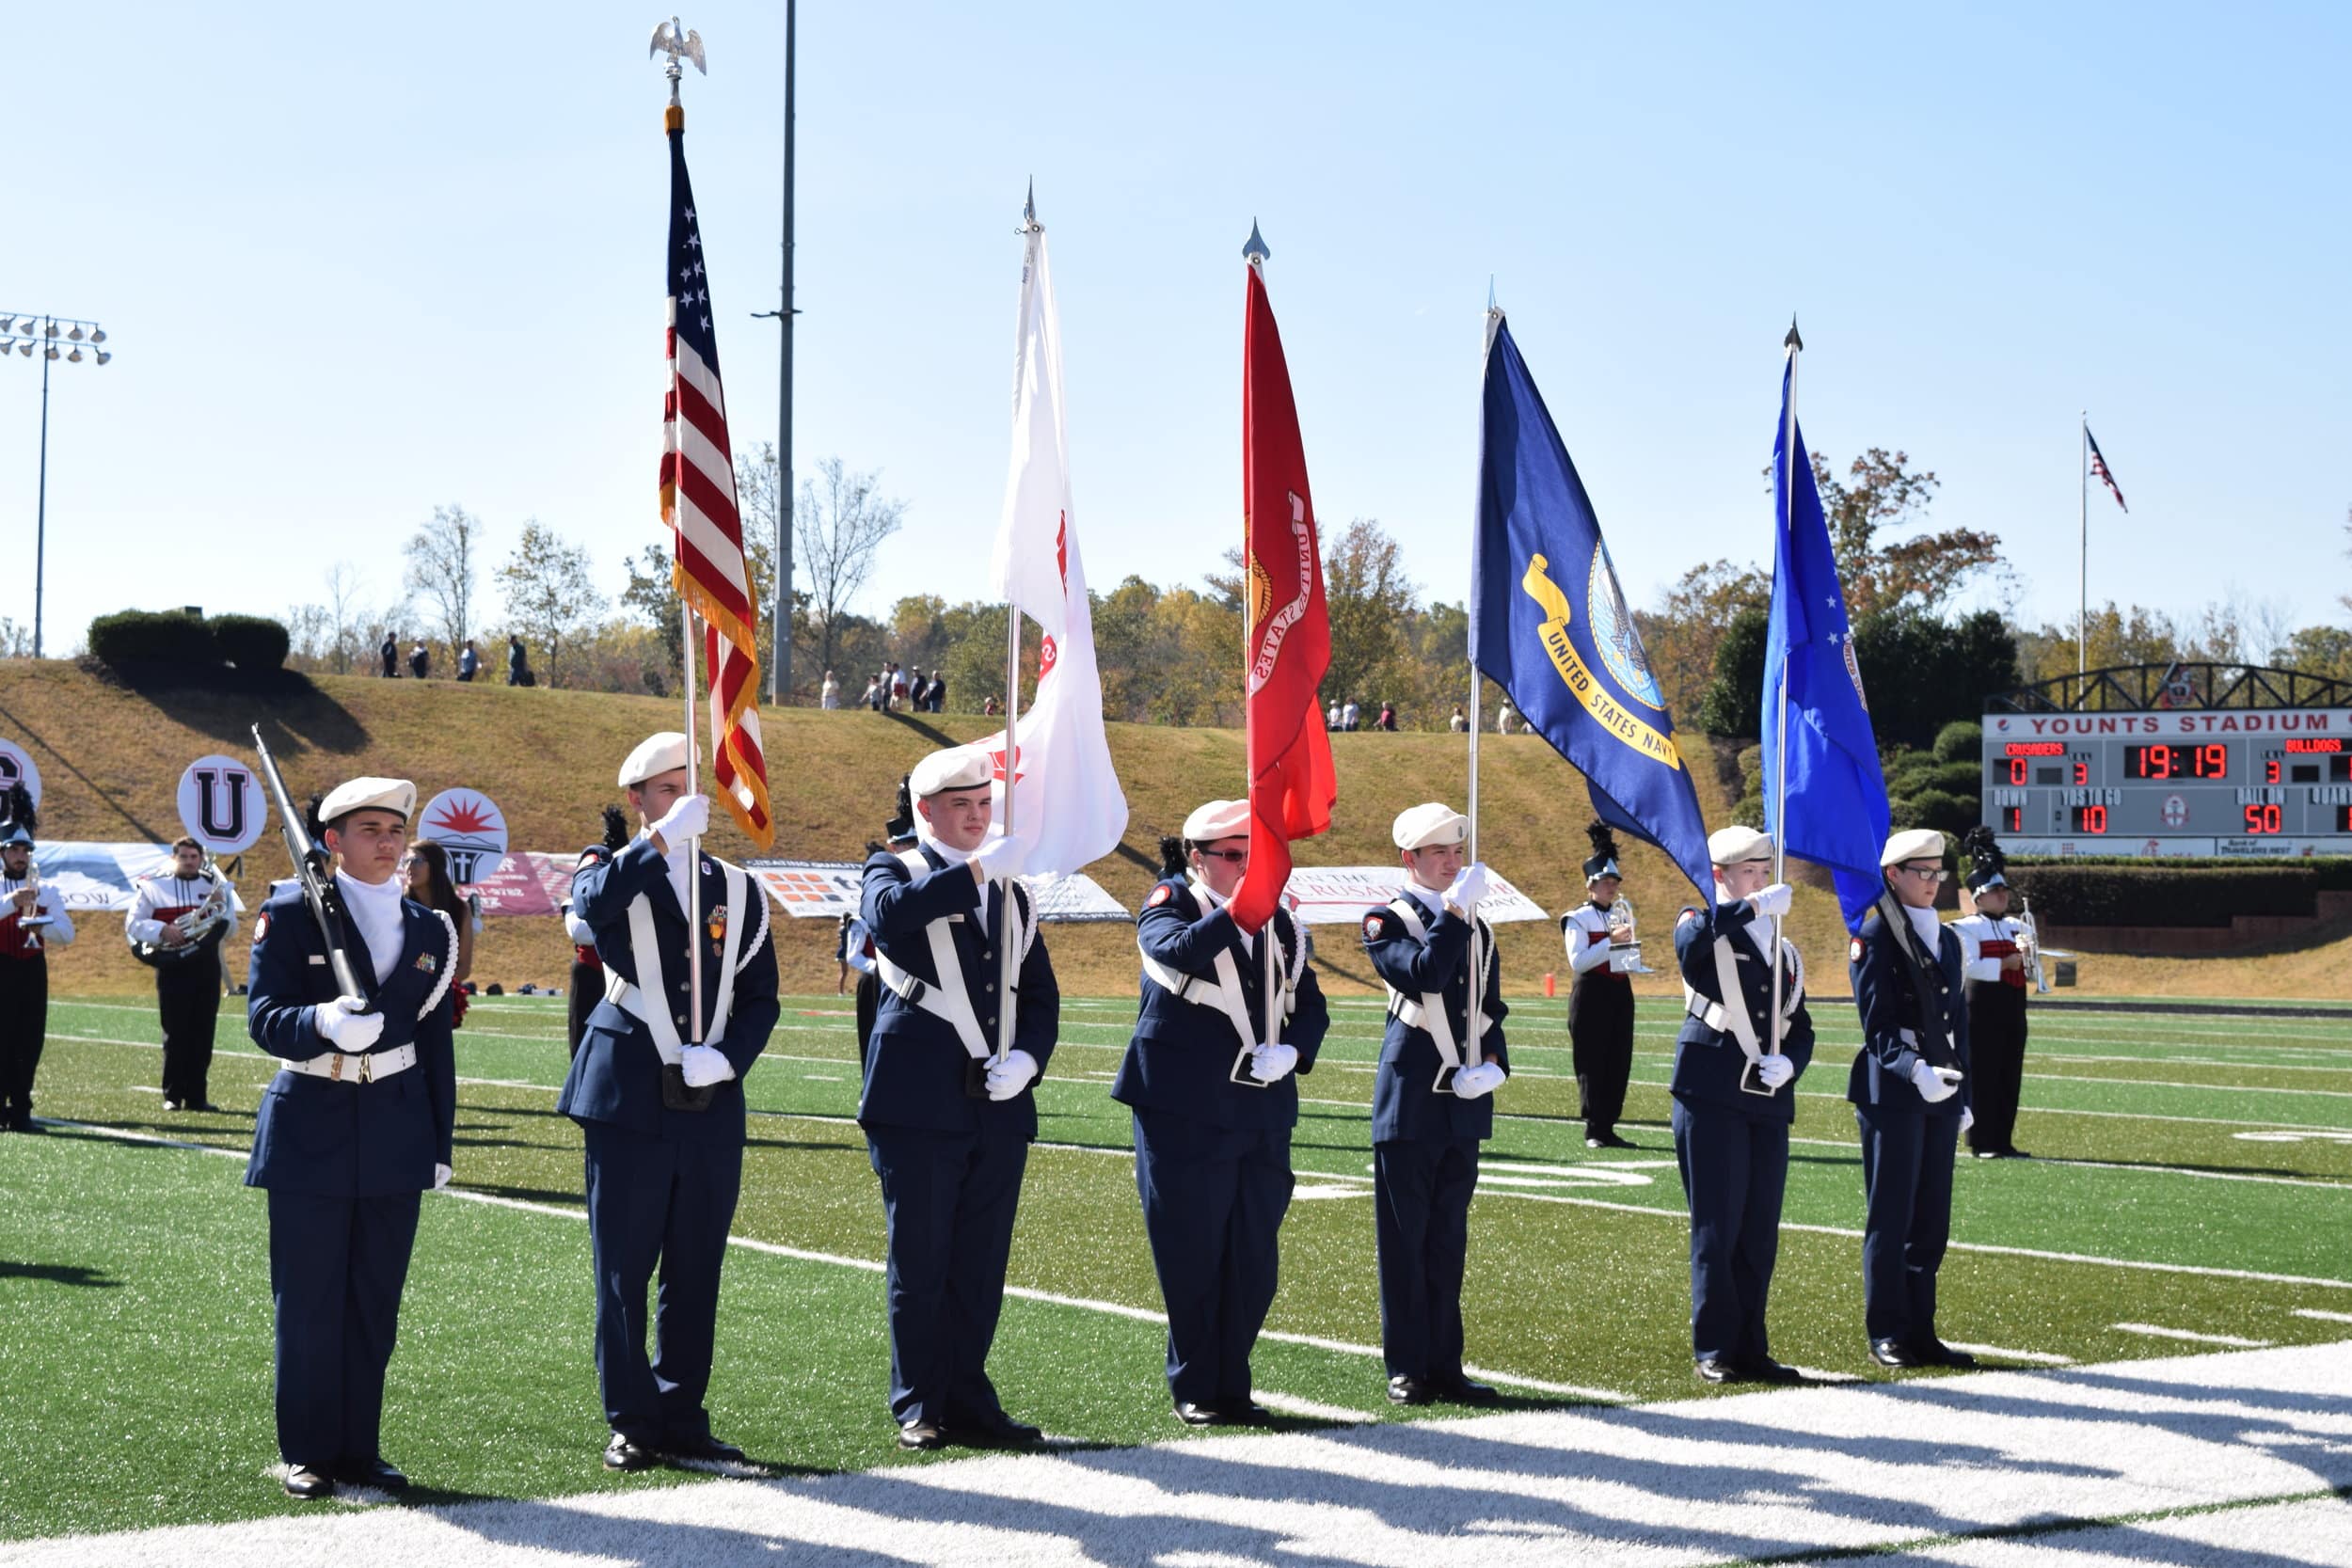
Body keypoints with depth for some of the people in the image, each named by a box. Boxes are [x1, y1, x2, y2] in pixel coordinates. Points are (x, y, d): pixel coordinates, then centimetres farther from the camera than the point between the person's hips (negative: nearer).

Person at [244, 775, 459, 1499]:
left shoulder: (430, 928, 9)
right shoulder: (290, 913, -3)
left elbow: (436, 1043, 13)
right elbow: (263, 1015, -12)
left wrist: (440, 1142, 11)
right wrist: (324, 1023, -33)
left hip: (395, 1133, 4)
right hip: (311, 1129, -4)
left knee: (377, 1301, 7)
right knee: (308, 1300, 2)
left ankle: (359, 1447, 17)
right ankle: (307, 1453, 12)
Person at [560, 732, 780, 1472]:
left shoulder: (738, 891, 11)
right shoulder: (613, 871, 2)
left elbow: (760, 999, 10)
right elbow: (594, 902, -24)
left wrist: (728, 1057, -8)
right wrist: (664, 836, -29)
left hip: (712, 1107, 3)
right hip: (629, 1104, -3)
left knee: (697, 1273, 8)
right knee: (622, 1271, 1)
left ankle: (683, 1418, 18)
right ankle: (631, 1423, 11)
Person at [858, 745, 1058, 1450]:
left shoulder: (1012, 894, 18)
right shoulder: (895, 872, 3)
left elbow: (1041, 996, 16)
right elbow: (889, 915, -23)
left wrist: (1027, 1058, -3)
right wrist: (977, 870, -22)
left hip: (999, 1103, 5)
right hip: (918, 1102, -5)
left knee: (981, 1264, 6)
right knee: (920, 1260, 0)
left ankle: (967, 1399, 15)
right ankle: (919, 1406, 9)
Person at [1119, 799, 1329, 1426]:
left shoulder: (1279, 922, 13)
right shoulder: (1169, 905, -2)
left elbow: (1310, 1005, 14)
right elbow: (1180, 951, -25)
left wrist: (1292, 1051, -5)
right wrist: (1239, 910, -35)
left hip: (1263, 1113, 5)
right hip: (1184, 1112, -5)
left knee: (1254, 1257, 5)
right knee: (1192, 1252, 0)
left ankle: (1233, 1385, 16)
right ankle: (1195, 1389, 12)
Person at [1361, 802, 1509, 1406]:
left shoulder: (1477, 930, 15)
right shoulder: (1387, 921, -4)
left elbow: (1491, 1011, 18)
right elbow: (1423, 976, -21)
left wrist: (1493, 1064, 0)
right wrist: (1455, 910, -19)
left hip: (1464, 1101, 5)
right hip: (1410, 1101, -5)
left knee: (1449, 1240, 9)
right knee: (1405, 1237, 0)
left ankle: (1445, 1364, 14)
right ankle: (1408, 1369, 6)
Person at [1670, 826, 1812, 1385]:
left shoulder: (1784, 952, 19)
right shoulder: (1705, 929, 1)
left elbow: (1801, 1029, 15)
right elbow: (1690, 943, -25)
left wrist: (1788, 1063, -5)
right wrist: (1752, 907, -28)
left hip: (1769, 1105, 6)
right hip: (1712, 1098, -5)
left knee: (1760, 1233, 7)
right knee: (1717, 1229, -3)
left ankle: (1751, 1349, 14)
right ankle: (1714, 1350, 4)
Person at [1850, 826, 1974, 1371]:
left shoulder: (1947, 940, 17)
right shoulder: (1874, 936, -6)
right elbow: (1877, 1021, -14)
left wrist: (1962, 1093, 16)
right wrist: (1913, 1069, -28)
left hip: (1940, 1095, 7)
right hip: (1892, 1094, -7)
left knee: (1932, 1218, 8)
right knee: (1890, 1218, -2)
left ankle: (1920, 1331, 14)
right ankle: (1887, 1335, 4)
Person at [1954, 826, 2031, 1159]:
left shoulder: (2014, 927, 16)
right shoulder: (1967, 928, -4)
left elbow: (2029, 968, 15)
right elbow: (1970, 966, -16)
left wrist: (2026, 956, -6)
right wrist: (2006, 963, -19)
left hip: (2012, 1006, 7)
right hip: (1982, 1005, -7)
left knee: (2010, 1075, 7)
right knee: (1983, 1073, -5)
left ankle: (2003, 1140, 12)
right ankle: (1981, 1142, 0)